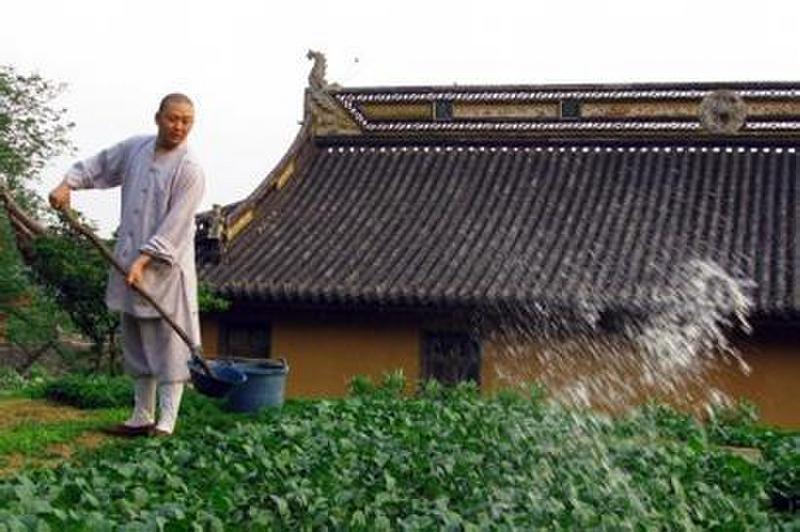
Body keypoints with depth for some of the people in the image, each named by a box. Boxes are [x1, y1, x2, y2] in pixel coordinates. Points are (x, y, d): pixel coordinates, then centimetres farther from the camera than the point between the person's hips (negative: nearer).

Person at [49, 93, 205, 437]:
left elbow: (174, 226, -18)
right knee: (137, 345, 13)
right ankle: (141, 418, 23)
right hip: (129, 266, 7)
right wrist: (67, 184, 3)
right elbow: (97, 165, 19)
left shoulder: (189, 170, -13)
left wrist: (144, 261, -23)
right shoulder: (135, 149, 6)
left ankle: (166, 422, 1)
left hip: (165, 271, -7)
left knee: (168, 347, -4)